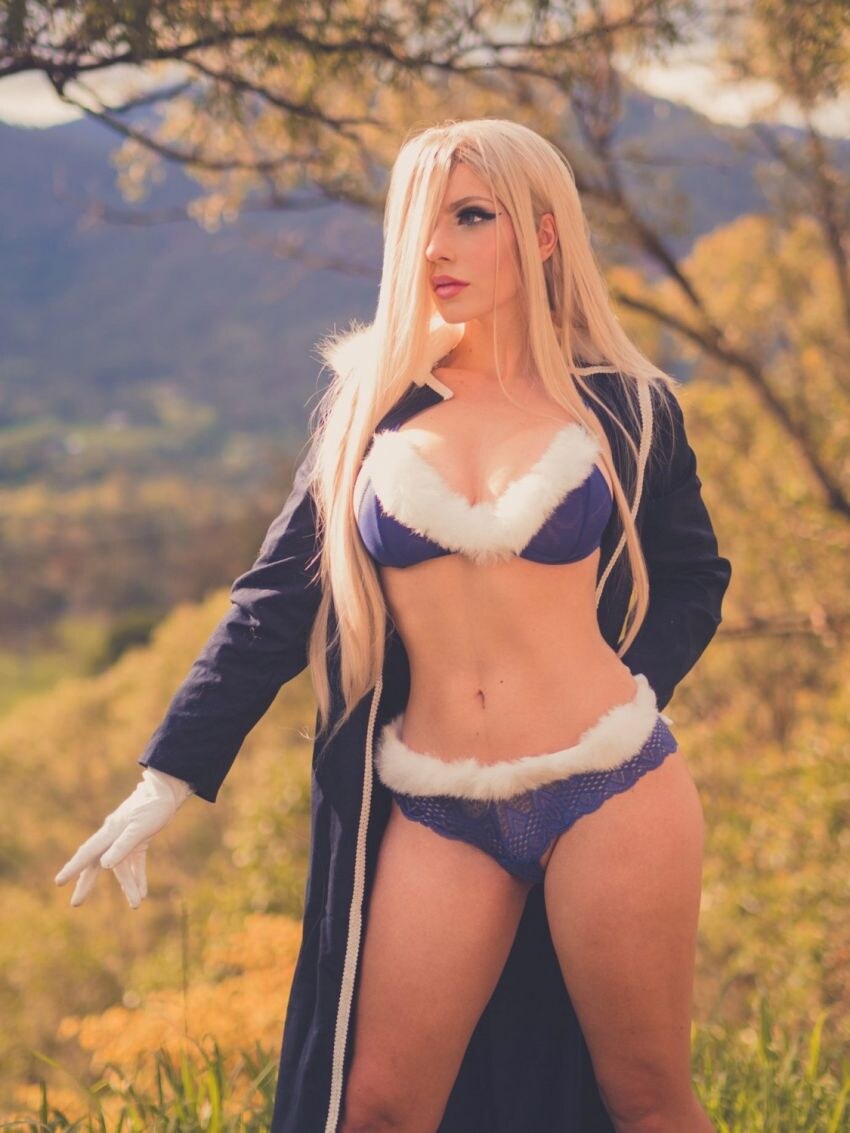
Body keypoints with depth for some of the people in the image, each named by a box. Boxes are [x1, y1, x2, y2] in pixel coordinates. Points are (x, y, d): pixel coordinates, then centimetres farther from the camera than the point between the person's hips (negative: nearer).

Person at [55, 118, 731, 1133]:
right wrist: (164, 784, 0)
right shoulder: (371, 403, 5)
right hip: (437, 812, 1)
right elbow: (279, 598, 4)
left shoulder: (625, 409, 2)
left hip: (609, 791, -1)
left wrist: (629, 691, -2)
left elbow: (691, 580, 16)